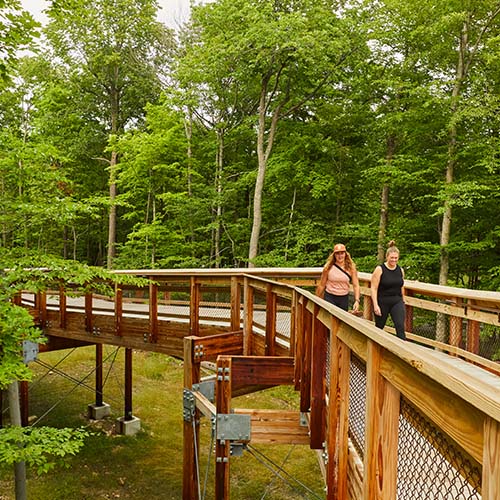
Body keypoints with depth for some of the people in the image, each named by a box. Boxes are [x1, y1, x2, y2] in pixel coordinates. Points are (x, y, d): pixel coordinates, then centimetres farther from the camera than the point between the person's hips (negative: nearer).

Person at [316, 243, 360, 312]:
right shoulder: (328, 267, -4)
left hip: (344, 298, 2)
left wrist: (357, 301, -16)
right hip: (329, 297, -2)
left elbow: (356, 285, -4)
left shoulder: (351, 268, -1)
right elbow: (321, 285, 3)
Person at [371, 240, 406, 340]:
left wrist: (402, 302, 19)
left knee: (400, 326, -13)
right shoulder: (380, 269, -10)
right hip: (382, 302, -3)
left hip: (397, 302, 3)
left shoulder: (400, 270, 3)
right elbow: (374, 288, -13)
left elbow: (402, 287, 16)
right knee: (379, 327, 12)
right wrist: (375, 305, -19)